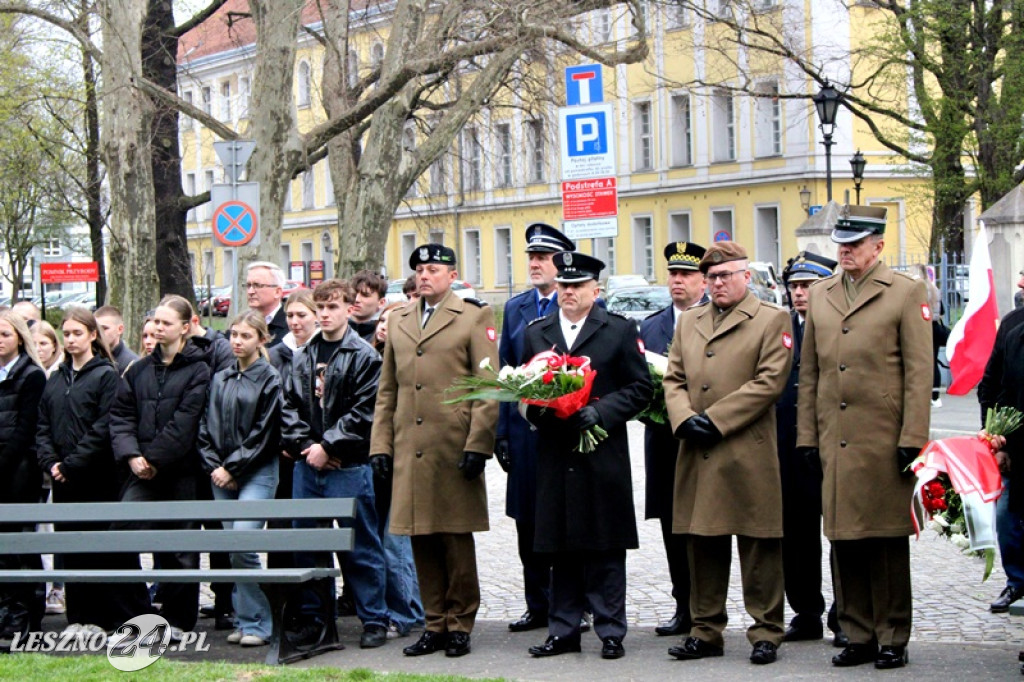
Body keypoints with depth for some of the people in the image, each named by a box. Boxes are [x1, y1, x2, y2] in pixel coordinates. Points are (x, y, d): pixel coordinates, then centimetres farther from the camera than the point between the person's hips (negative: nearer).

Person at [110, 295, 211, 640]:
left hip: (181, 472, -4)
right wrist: (131, 455, -7)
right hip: (141, 473, 4)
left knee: (180, 549, 4)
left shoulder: (198, 371, -4)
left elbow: (184, 423, -11)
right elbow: (120, 415, 8)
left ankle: (178, 620, 15)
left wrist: (154, 458, -13)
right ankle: (133, 612, 0)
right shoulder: (139, 369, 12)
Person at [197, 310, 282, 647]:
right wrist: (213, 466, -2)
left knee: (242, 543, -17)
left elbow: (263, 433, -8)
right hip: (221, 475, 6)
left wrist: (232, 467, -10)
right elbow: (206, 427, 11)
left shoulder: (269, 380, -4)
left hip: (257, 472, -6)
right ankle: (244, 620, 13)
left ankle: (256, 622, -8)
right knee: (232, 549, 6)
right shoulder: (220, 379, 13)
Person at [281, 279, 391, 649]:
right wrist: (306, 445, -5)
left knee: (361, 546, 0)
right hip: (307, 465, 5)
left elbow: (363, 412, -10)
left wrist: (327, 446, -12)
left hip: (349, 466, -5)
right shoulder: (302, 357, 12)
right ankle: (313, 615, 21)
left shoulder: (364, 356, -4)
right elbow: (289, 407, 9)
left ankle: (374, 619, 8)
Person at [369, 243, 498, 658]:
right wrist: (380, 445, 10)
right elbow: (387, 390, 18)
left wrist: (478, 445, -10)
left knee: (456, 539, 1)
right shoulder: (398, 321, 17)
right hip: (409, 450, 4)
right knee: (421, 541, 7)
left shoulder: (474, 317, 3)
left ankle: (459, 625, 11)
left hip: (454, 449, -4)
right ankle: (435, 624, 16)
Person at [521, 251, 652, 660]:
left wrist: (600, 412, -13)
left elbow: (640, 389, 0)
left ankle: (610, 631, 8)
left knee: (605, 549, 1)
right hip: (555, 457, 3)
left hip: (602, 456, -3)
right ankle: (563, 631, 14)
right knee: (561, 549, 7)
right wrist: (536, 410, -5)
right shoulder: (536, 333, 13)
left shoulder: (619, 330, 3)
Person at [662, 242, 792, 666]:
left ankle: (766, 633, 8)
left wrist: (714, 420, -13)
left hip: (749, 455, -5)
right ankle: (705, 631, 18)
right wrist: (684, 419, -6)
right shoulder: (689, 321, 18)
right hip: (697, 456, 5)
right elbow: (674, 378, 14)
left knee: (758, 547, 0)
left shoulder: (772, 320, 1)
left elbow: (768, 382, -9)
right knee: (703, 546, 10)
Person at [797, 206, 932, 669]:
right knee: (844, 540, 7)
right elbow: (808, 372, 16)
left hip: (883, 440, -4)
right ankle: (858, 635, 16)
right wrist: (807, 434, 10)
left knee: (888, 540, 2)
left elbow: (919, 372, -4)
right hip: (835, 440, 4)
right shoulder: (820, 295, 14)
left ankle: (892, 639, 11)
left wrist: (912, 439, -10)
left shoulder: (906, 292, 0)